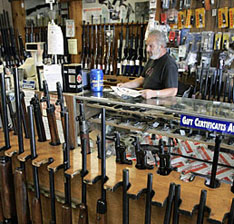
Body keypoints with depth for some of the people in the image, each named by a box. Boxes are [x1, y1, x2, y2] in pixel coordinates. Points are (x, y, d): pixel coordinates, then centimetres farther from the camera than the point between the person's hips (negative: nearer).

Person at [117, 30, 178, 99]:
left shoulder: (169, 65, -15)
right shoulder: (152, 59, 17)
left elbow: (173, 91, -22)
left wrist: (154, 93, -36)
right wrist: (125, 85, 10)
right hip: (145, 99, 9)